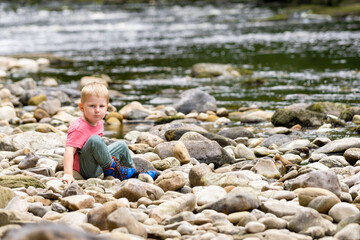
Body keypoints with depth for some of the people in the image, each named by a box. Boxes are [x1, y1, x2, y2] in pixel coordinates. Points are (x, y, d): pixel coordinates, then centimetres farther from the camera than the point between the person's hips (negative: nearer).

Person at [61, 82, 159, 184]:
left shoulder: (98, 123, 6)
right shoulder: (78, 128, -24)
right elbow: (69, 151, -33)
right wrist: (68, 174, -41)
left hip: (98, 166, 10)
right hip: (87, 170, -10)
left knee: (121, 145, 22)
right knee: (94, 139, -35)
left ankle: (133, 171, 35)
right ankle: (110, 168, -17)